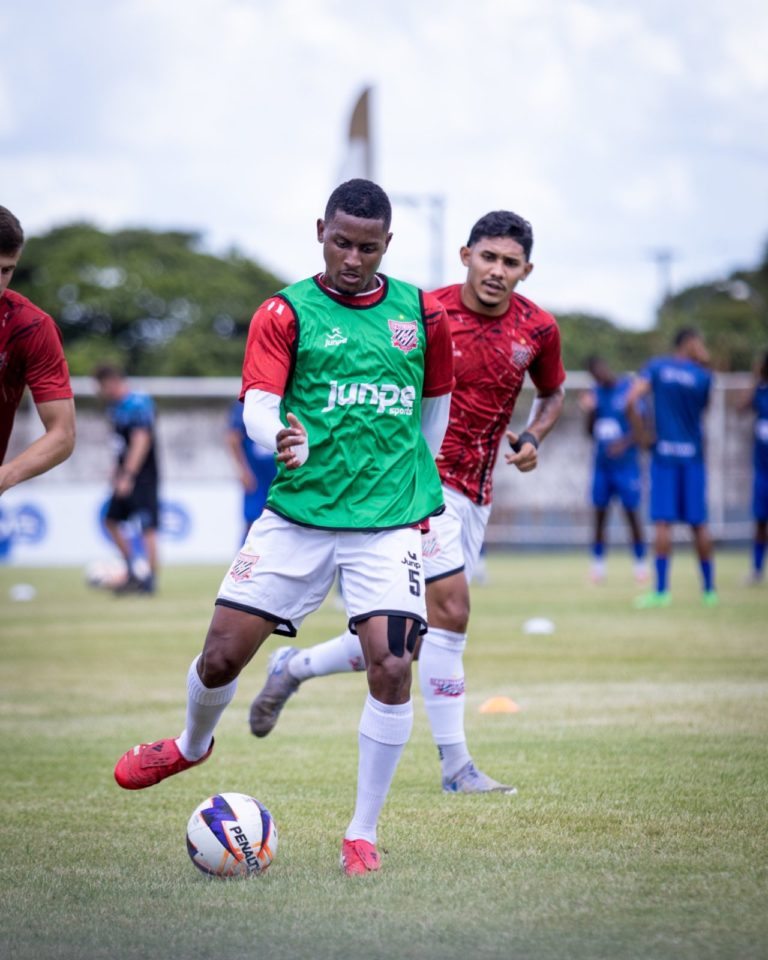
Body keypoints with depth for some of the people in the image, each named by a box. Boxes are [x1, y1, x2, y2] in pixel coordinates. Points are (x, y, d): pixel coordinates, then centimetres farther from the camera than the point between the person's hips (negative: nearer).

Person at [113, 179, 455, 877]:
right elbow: (258, 405, -13)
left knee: (391, 666, -16)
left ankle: (363, 834, -1)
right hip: (298, 513, 0)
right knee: (222, 655, -1)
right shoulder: (286, 313, -1)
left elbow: (437, 400, 21)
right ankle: (193, 745, 36)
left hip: (390, 522, 0)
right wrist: (281, 441, -34)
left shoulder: (421, 314, 6)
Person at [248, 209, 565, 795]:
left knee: (416, 634, 8)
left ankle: (294, 668, 29)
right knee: (450, 609, -18)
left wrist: (532, 438, 1)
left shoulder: (539, 329, 1)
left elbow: (552, 393, 19)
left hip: (474, 493, 6)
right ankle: (456, 767, -11)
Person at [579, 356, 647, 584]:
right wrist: (589, 411, -7)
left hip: (625, 462, -4)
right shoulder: (596, 393, 7)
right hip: (602, 463, 4)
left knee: (631, 513, -2)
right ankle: (598, 563, 11)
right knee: (599, 513, 4)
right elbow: (591, 432, 11)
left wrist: (625, 443, -22)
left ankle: (640, 562, 8)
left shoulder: (629, 389, -7)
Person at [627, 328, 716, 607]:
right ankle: (709, 589, 14)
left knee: (663, 523, -4)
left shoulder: (656, 367, 1)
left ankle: (662, 591, -10)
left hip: (664, 452, 0)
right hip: (693, 454, 0)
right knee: (698, 524, 8)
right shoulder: (702, 376, -1)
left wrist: (640, 433, -1)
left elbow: (632, 400, -11)